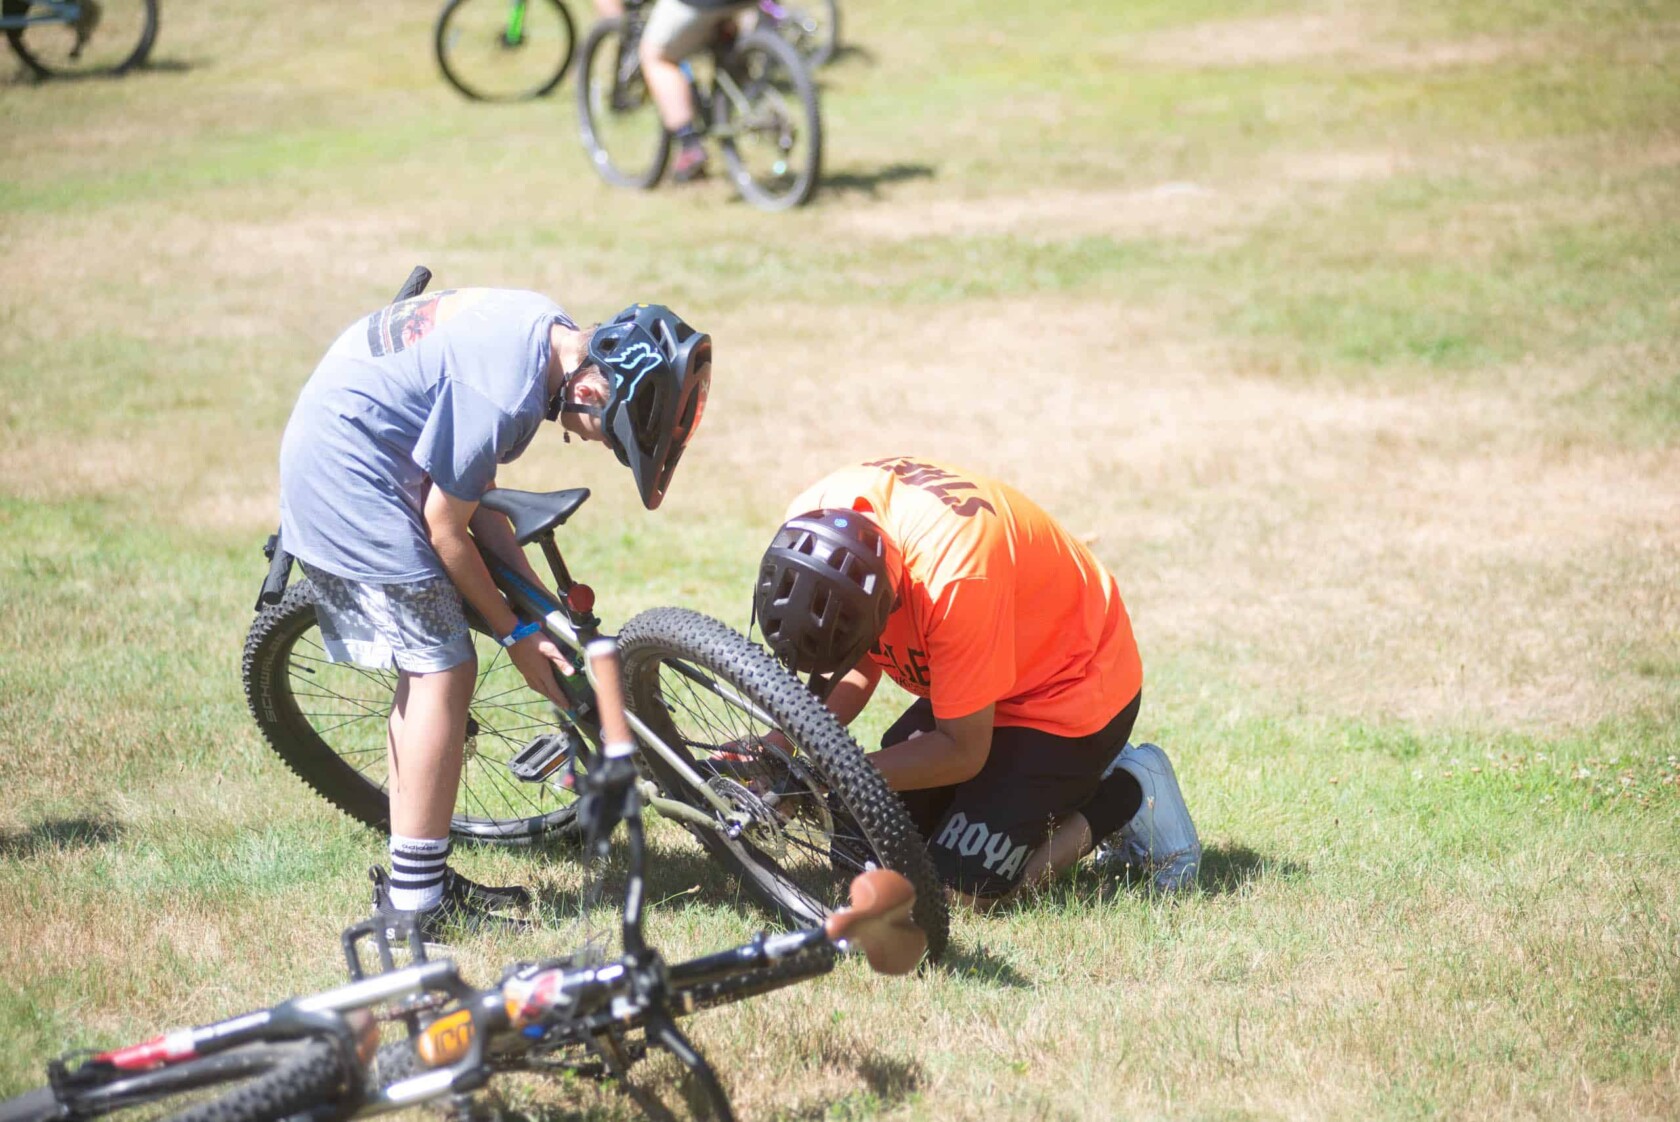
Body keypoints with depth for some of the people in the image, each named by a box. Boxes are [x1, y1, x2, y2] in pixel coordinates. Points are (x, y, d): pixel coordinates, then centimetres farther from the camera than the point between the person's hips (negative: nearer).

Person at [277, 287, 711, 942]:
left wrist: (541, 600, 8)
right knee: (443, 671, -9)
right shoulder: (506, 391, -26)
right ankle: (415, 905, -6)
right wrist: (516, 633, -4)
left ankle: (412, 885, 19)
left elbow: (470, 490, 10)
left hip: (324, 459, 10)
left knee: (427, 666, 13)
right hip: (349, 470, -10)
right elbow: (445, 527, -16)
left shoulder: (546, 333, 3)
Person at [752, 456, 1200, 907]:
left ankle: (1128, 795, 5)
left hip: (1070, 689, -8)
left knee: (967, 881, -15)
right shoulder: (812, 529, -20)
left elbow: (962, 752, -27)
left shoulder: (952, 578, -40)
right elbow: (858, 668, -5)